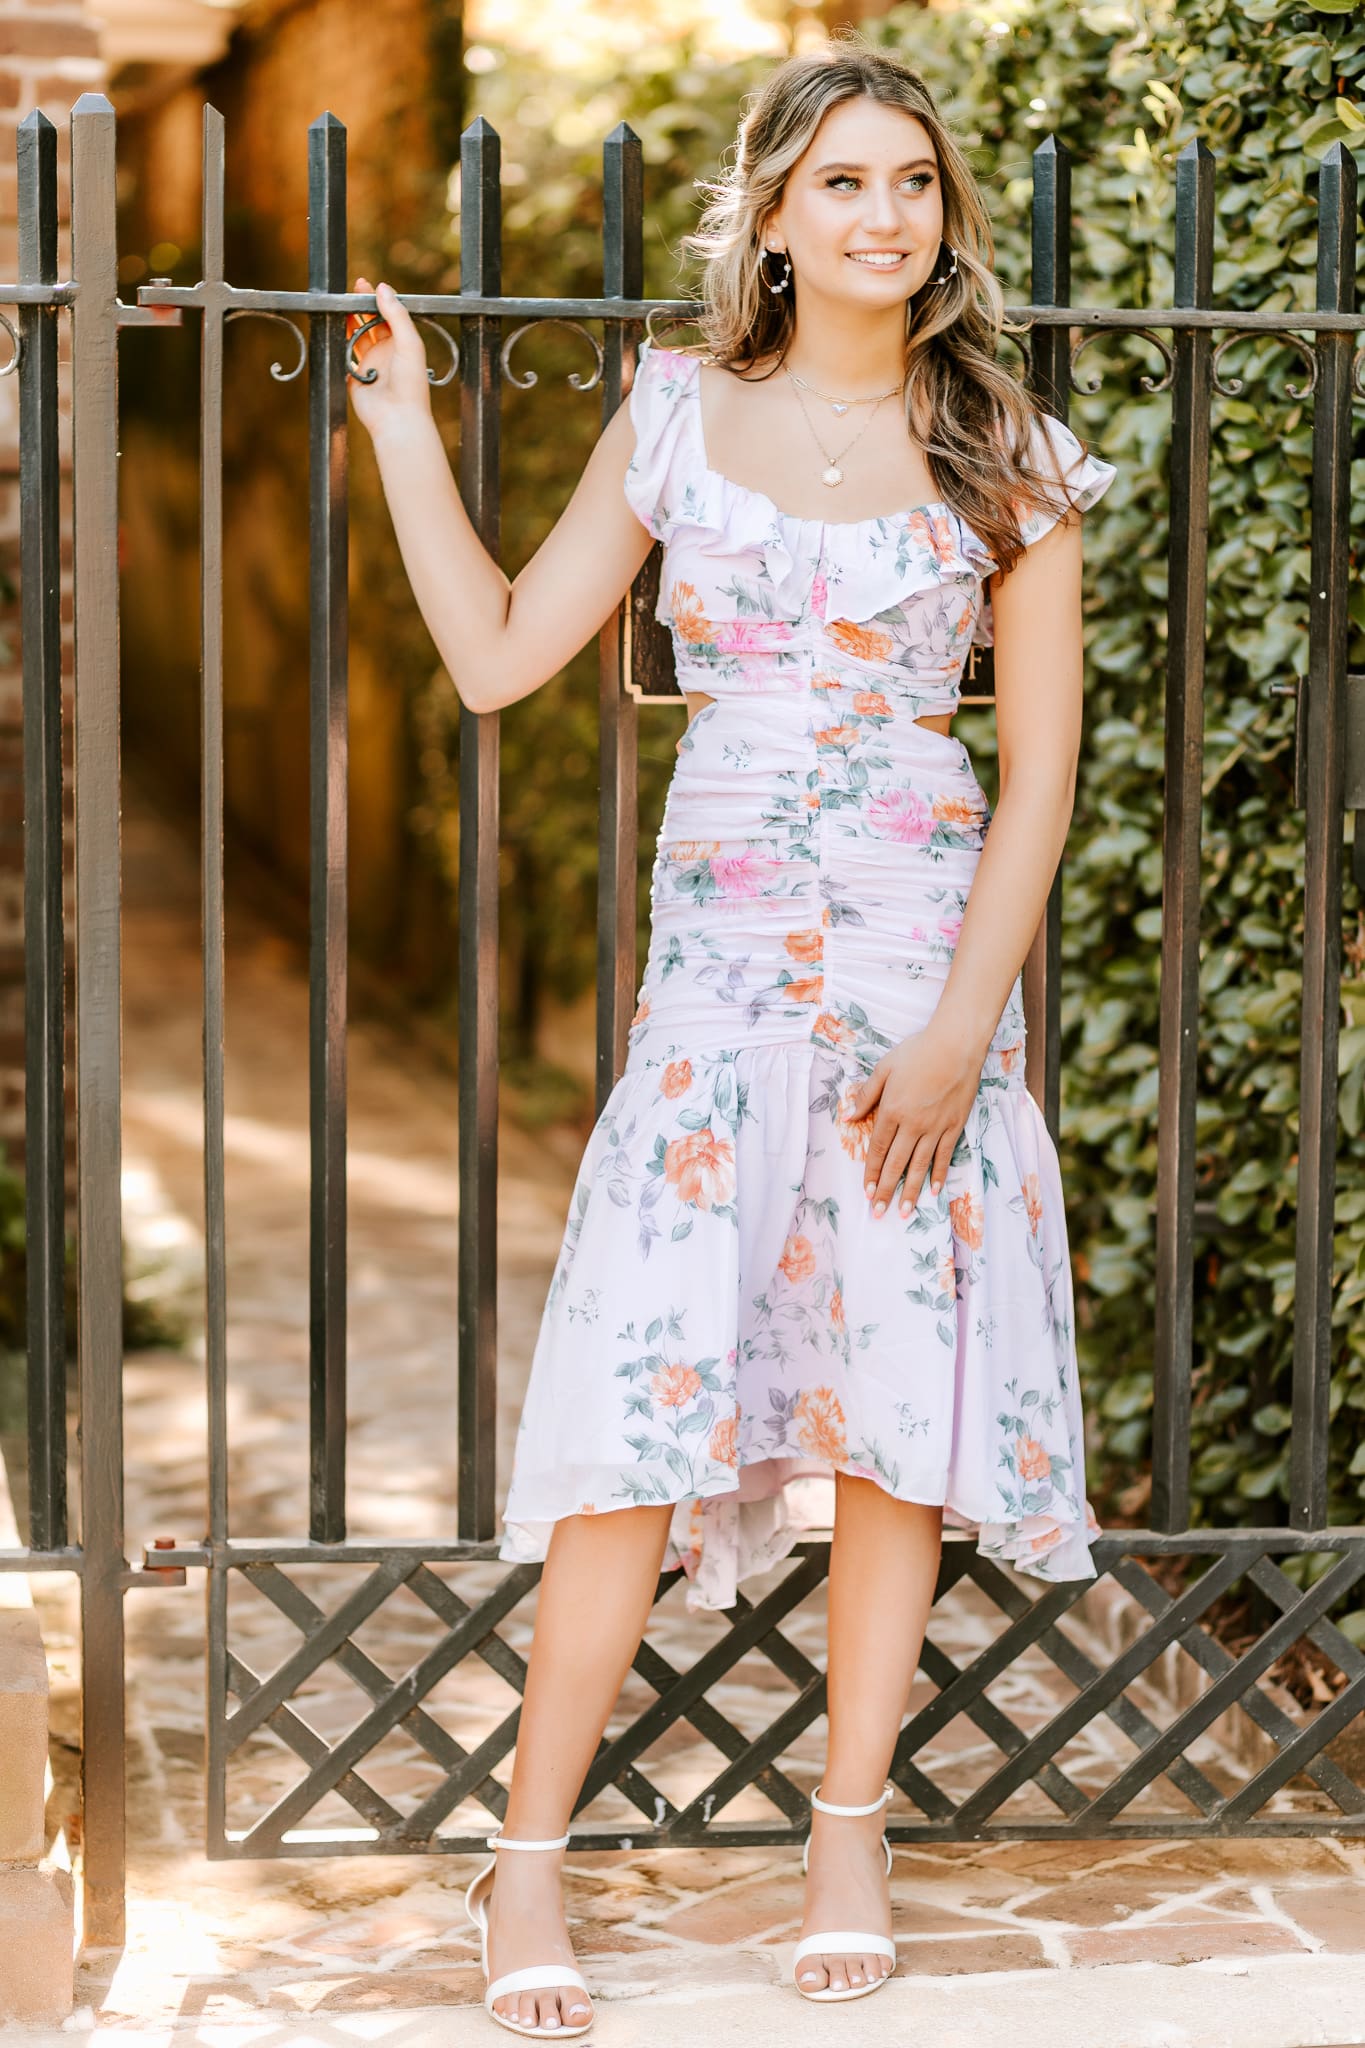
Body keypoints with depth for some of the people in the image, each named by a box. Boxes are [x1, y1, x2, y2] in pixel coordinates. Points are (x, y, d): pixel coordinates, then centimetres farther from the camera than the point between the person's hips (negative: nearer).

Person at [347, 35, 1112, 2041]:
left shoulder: (1007, 459, 3)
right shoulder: (681, 416, 7)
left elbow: (1041, 766, 1)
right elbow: (498, 654, 8)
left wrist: (961, 1025, -8)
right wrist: (402, 414, 5)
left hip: (926, 944, 0)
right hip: (721, 946, 0)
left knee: (900, 1381, 3)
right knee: (645, 1386, -7)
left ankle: (851, 1824, 18)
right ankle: (530, 1850, 3)